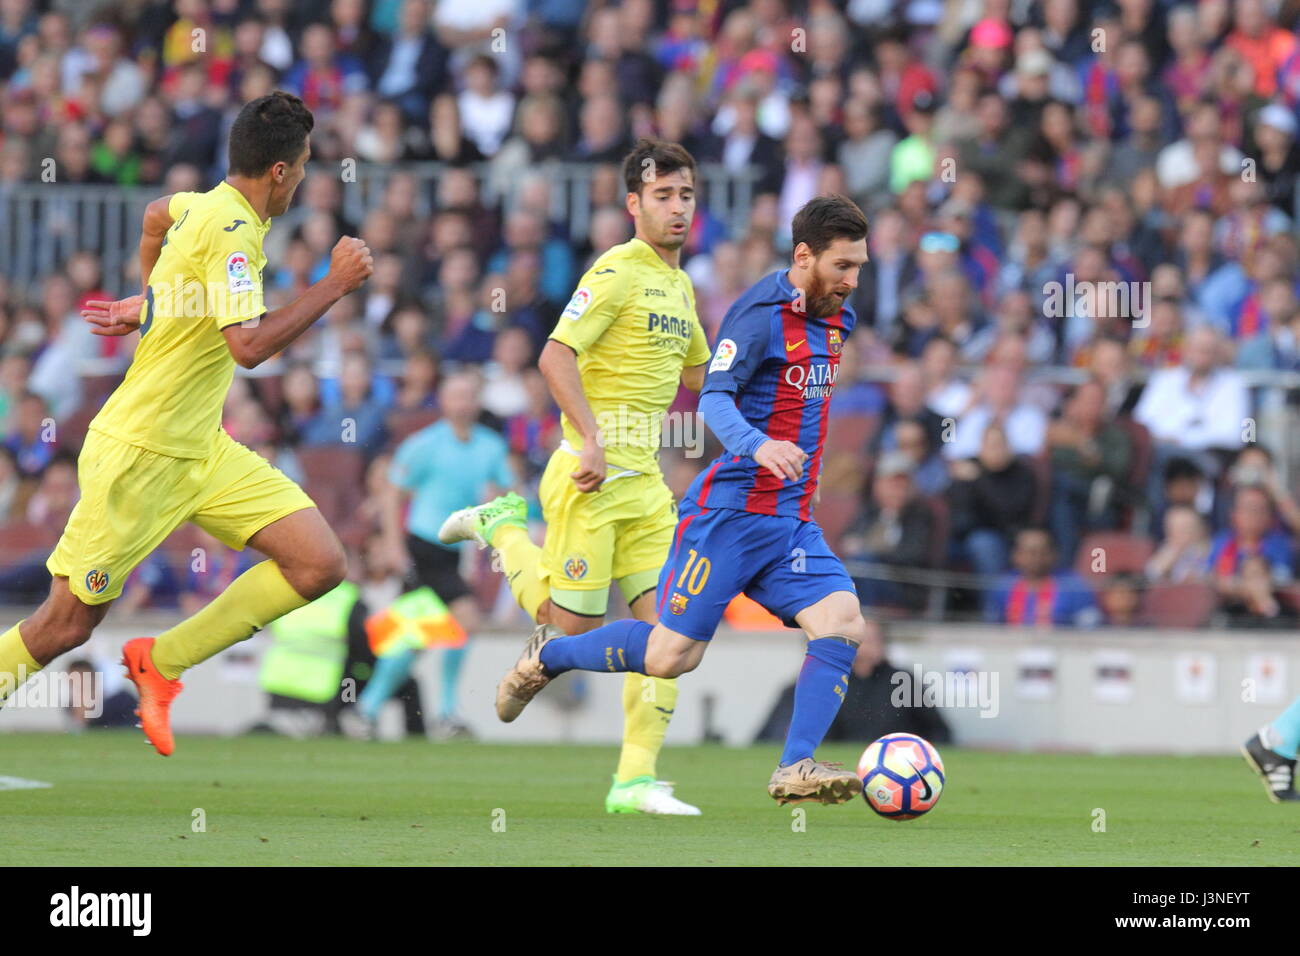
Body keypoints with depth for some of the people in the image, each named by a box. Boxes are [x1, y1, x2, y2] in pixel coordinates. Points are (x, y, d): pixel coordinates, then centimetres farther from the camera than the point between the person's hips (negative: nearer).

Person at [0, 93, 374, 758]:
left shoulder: (206, 206, 8)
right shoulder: (232, 229, -20)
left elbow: (158, 215, 31)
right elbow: (248, 346, -31)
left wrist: (147, 300, 40)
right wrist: (335, 285, -23)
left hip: (202, 451, 9)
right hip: (138, 455, -9)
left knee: (320, 564, -4)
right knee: (65, 624, -3)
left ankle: (161, 661, 5)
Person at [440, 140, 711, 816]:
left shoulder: (680, 287, 17)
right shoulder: (617, 271, -10)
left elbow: (696, 374, 33)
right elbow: (555, 356, -19)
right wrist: (592, 440, -26)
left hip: (644, 479, 8)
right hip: (592, 475, -8)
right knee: (574, 624, -5)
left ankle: (636, 779, -1)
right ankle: (504, 528, 20)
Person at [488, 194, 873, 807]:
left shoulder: (833, 318, 12)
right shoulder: (762, 313, -14)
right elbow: (714, 397, -24)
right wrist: (754, 445, -41)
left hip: (791, 522, 7)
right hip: (730, 510, -7)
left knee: (843, 621, -15)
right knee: (672, 655, -4)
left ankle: (795, 769, -17)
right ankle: (547, 655, 21)